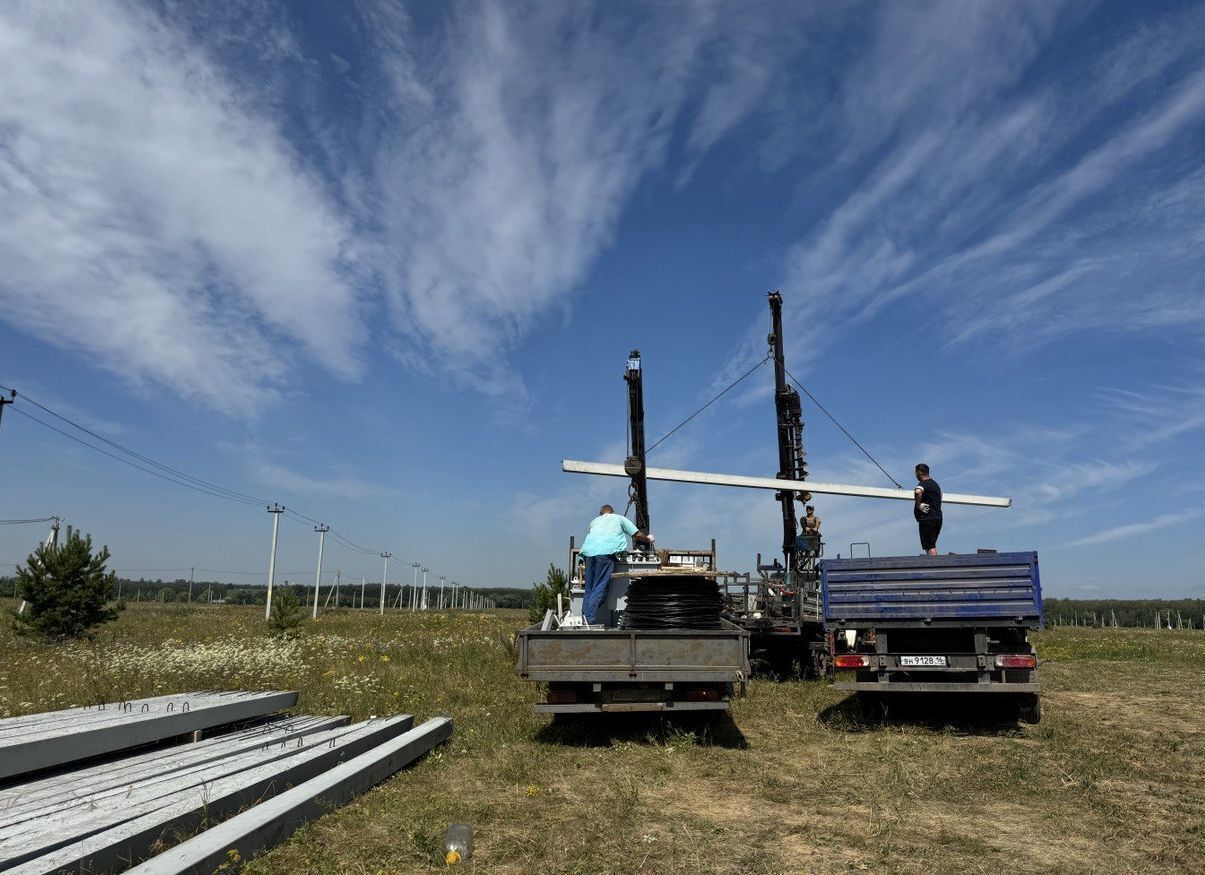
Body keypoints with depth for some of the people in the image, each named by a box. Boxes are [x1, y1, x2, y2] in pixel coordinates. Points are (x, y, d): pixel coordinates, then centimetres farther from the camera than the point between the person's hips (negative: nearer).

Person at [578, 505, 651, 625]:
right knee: (600, 589, -8)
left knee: (588, 589, 8)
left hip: (589, 552, 4)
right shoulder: (620, 518, 25)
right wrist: (648, 540, 42)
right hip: (606, 553, -4)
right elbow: (638, 535, 22)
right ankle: (590, 620, -18)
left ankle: (584, 619, 1)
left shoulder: (595, 521, 34)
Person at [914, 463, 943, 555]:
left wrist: (918, 504, -22)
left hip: (927, 519, -9)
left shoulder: (923, 484, -12)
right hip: (938, 518, 9)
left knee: (929, 547, -8)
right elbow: (940, 495, 39)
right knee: (932, 545, 19)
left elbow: (918, 492, -36)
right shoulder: (935, 483, 18)